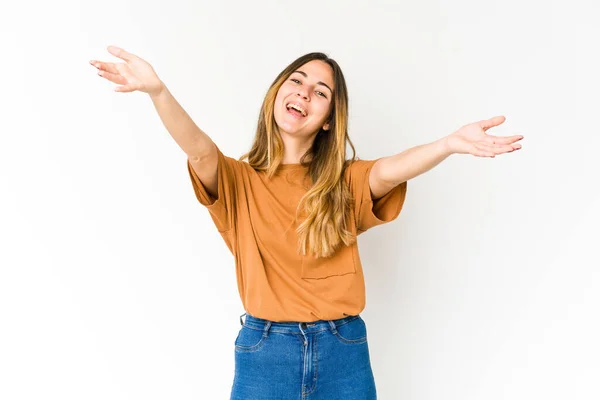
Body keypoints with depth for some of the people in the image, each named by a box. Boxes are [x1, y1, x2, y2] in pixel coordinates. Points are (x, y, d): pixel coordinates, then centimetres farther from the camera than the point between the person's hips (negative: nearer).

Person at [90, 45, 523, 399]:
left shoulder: (345, 183, 4)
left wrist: (451, 143, -35)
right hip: (264, 349, -1)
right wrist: (158, 91, -36)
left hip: (344, 351, 2)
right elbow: (200, 151, -18)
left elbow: (390, 170, -15)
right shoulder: (240, 180, 1)